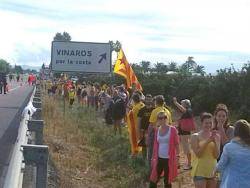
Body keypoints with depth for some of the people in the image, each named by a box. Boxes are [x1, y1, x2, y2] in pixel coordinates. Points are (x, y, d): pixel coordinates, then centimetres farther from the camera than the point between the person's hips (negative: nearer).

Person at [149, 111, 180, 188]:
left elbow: (176, 144, -6)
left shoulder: (172, 129, -6)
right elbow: (155, 145, 12)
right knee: (153, 181, 3)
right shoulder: (157, 130, 6)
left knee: (167, 182, 6)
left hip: (169, 159, -4)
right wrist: (154, 157, 11)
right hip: (159, 159, 4)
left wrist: (177, 156, -13)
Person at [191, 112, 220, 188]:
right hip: (200, 171, -4)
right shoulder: (195, 136, -5)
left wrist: (215, 142, -16)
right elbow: (198, 154, -13)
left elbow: (216, 155, -1)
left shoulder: (216, 136, 5)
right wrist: (207, 141, -19)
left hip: (212, 171, 4)